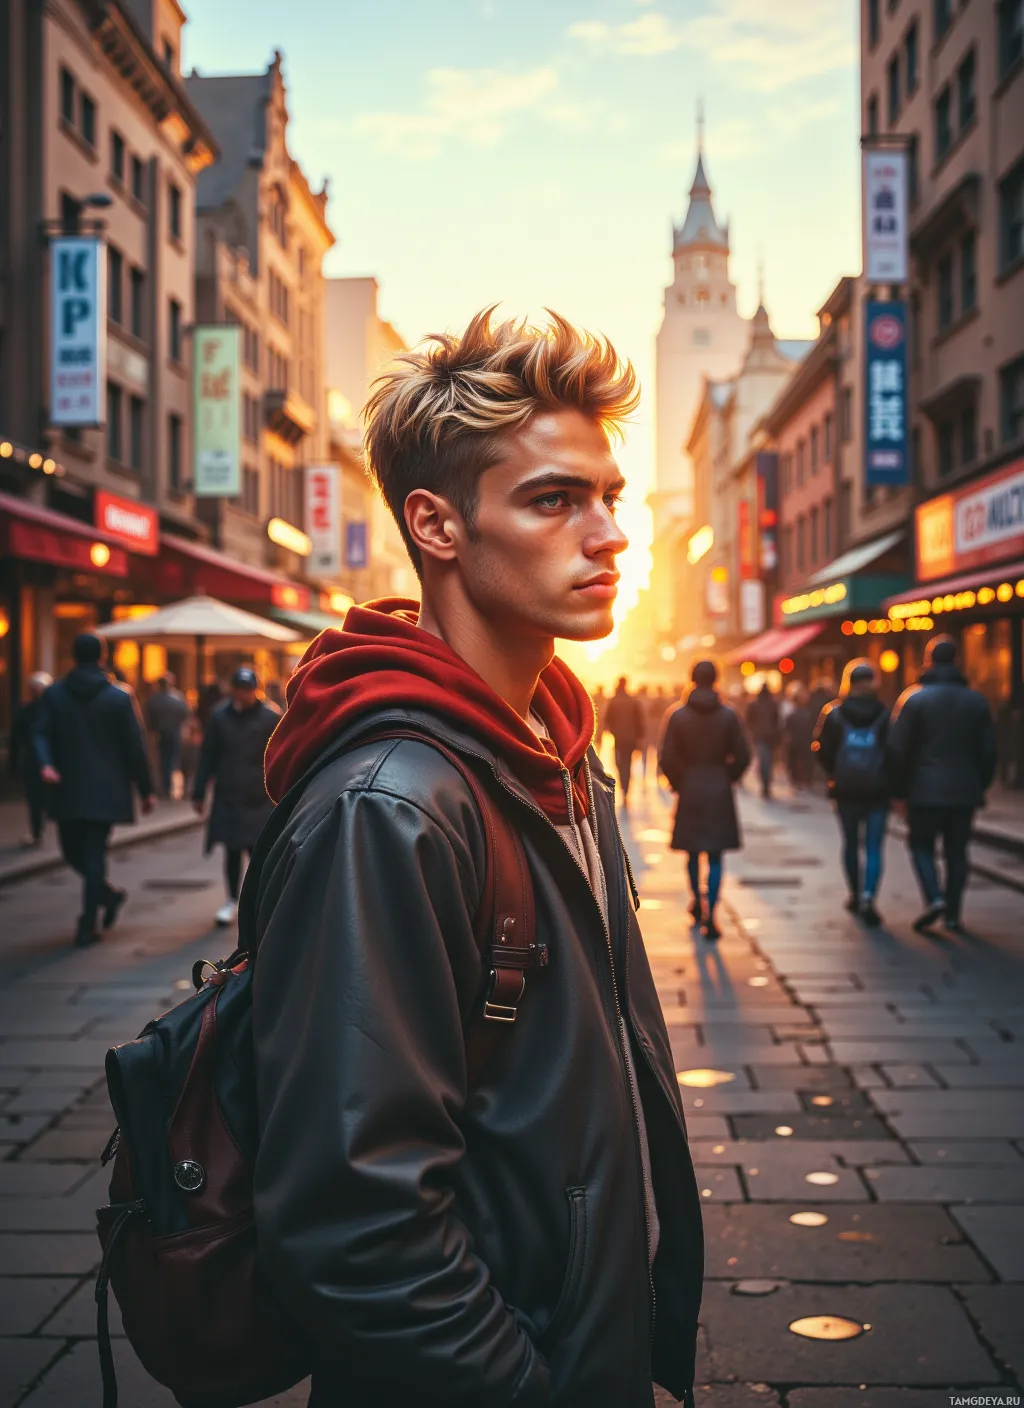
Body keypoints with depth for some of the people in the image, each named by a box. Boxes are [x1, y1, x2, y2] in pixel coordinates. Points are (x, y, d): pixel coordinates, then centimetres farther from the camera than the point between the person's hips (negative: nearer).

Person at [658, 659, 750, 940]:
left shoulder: (678, 716, -6)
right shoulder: (728, 716, -5)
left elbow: (667, 759, -7)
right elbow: (742, 756, -4)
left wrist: (678, 783, 10)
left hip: (690, 791, 0)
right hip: (720, 793, 0)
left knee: (693, 851, 18)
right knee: (715, 856, 2)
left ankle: (698, 903, 33)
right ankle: (710, 916, -6)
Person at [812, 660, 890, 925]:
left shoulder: (835, 714, -2)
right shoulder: (885, 715, -4)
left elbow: (822, 750, 0)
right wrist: (894, 786, 8)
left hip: (846, 791, 1)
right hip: (877, 791, -1)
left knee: (851, 843, 17)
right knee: (873, 847, 1)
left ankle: (855, 896, 28)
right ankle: (868, 896, -16)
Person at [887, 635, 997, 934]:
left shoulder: (914, 698, -6)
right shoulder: (977, 701, 6)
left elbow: (898, 749, -8)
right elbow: (988, 751, 9)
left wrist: (899, 790, 1)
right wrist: (980, 787, 17)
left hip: (926, 789, -3)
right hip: (965, 791, 3)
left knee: (921, 845, 9)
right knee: (957, 850, 9)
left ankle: (934, 898, -11)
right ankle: (953, 914, 9)